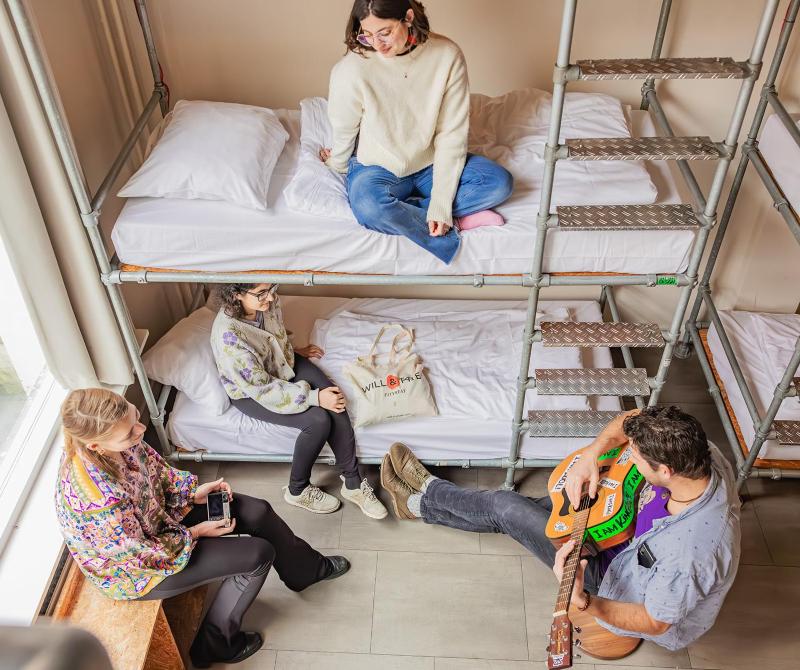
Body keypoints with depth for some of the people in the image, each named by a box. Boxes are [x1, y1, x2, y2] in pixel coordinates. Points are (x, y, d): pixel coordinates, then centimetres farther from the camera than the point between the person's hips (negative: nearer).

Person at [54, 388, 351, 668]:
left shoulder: (115, 440, -22)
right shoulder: (100, 501, -43)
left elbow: (155, 467, 1)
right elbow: (145, 555, -25)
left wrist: (194, 491, -7)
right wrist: (196, 533, -13)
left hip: (157, 512, 7)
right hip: (136, 569, -7)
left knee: (257, 512, 6)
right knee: (258, 554, -6)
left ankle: (308, 569, 36)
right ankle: (215, 646, 18)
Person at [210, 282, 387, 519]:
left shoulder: (268, 301, -17)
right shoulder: (228, 336, -36)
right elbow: (262, 390, -29)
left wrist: (295, 350, 21)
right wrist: (314, 397, -28)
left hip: (284, 362, 6)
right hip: (250, 392, -6)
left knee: (335, 402, -16)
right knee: (318, 420, -21)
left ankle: (352, 482, -4)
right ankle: (298, 490, 2)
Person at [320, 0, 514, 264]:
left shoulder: (447, 55, -17)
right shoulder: (351, 69, -22)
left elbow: (452, 135, -15)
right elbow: (343, 132, -5)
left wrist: (441, 205, -20)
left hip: (431, 164, 3)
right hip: (376, 167, -2)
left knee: (500, 182, -19)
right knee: (369, 207, -37)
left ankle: (405, 210, -18)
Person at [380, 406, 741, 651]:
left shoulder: (690, 552, -42)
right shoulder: (702, 453, -23)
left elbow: (656, 623, -28)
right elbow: (631, 420, -8)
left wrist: (585, 603, -44)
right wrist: (591, 454, -24)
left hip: (623, 587, -7)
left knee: (505, 507, -5)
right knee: (546, 502, 15)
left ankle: (422, 502, 24)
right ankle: (432, 495, 35)